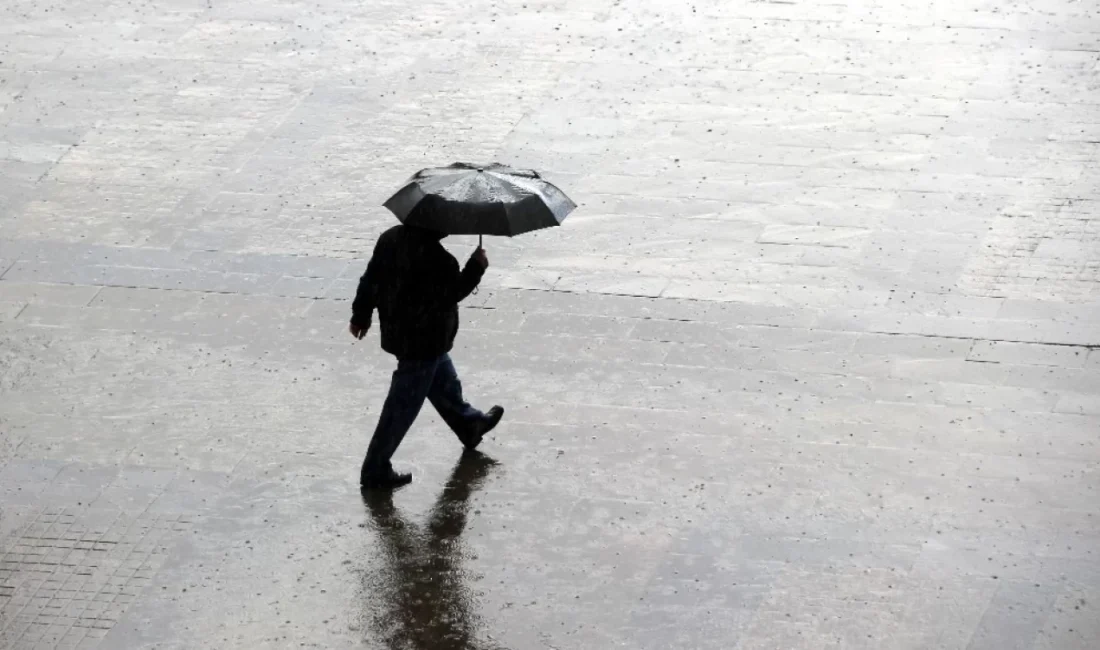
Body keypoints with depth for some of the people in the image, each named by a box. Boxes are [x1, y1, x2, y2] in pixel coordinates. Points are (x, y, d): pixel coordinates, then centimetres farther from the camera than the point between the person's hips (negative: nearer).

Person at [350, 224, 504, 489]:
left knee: (444, 380, 31)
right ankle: (376, 470, 7)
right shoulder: (435, 258, -30)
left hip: (397, 332, 9)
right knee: (403, 407, 1)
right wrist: (476, 267, -11)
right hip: (423, 343, -9)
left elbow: (371, 278, 5)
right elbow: (451, 293, -22)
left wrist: (361, 315, 17)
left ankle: (469, 424, 54)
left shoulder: (391, 238, -3)